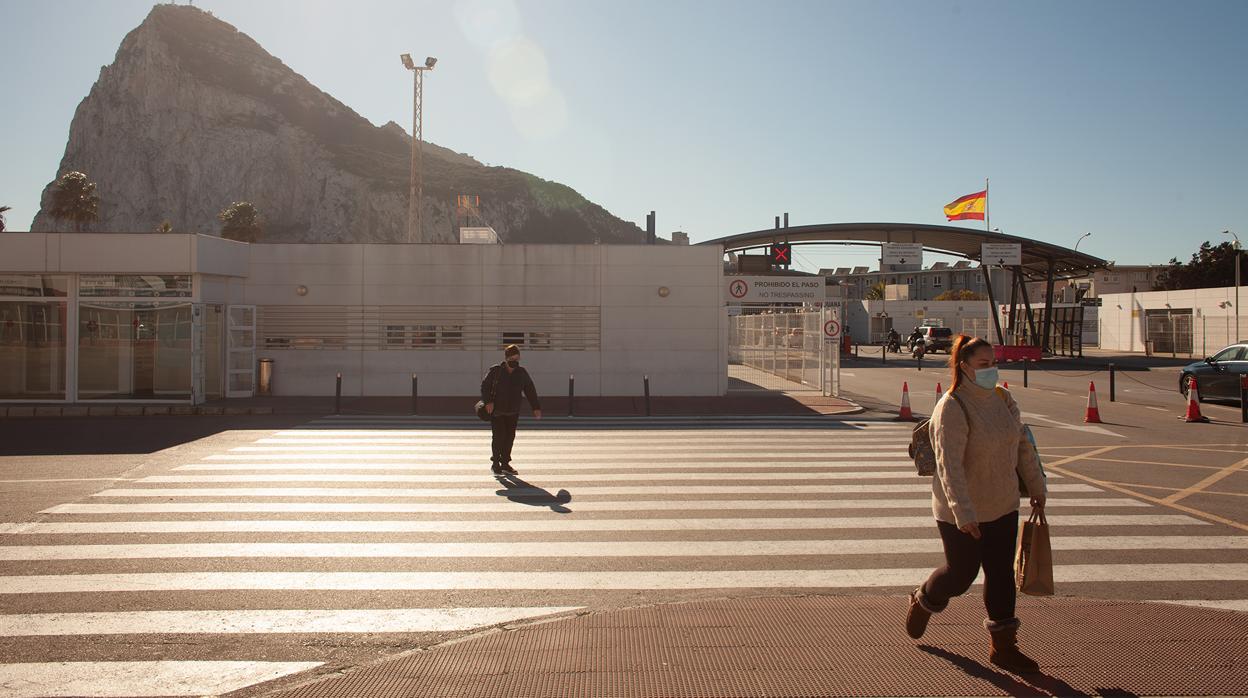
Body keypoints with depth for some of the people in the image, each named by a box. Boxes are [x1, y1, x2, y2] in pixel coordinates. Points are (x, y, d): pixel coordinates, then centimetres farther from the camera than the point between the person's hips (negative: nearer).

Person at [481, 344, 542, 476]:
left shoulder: (522, 373, 2)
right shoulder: (495, 371, -7)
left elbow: (530, 390, 7)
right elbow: (485, 386, -3)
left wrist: (536, 407, 2)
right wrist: (488, 401, -17)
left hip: (513, 412, 4)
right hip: (496, 410, -4)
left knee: (510, 437, 6)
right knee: (499, 436, -9)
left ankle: (505, 463, 19)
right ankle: (495, 463, 7)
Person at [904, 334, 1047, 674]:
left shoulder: (1003, 399, 2)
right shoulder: (952, 407, -21)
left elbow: (1023, 445, 15)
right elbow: (949, 465, -28)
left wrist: (1036, 487, 21)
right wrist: (964, 513, -34)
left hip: (1003, 506, 7)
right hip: (961, 513, -6)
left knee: (1002, 574, 9)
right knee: (961, 574, 6)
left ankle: (1004, 646, 20)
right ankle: (923, 601, 37)